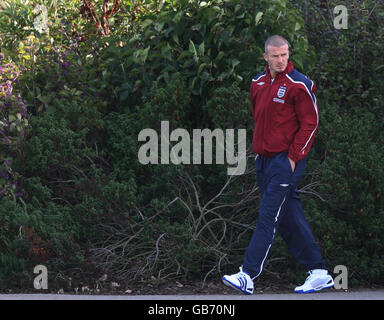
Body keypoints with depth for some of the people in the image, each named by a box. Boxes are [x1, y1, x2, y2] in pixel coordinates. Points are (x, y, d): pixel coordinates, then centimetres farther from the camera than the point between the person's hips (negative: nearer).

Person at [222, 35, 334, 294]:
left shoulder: (299, 85, -8)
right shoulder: (258, 83, 12)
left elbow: (310, 124, -9)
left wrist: (294, 158, -13)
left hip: (286, 161, -7)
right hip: (264, 160, 7)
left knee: (268, 218, -11)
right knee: (290, 219, 9)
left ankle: (247, 276, -14)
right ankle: (319, 273, 16)